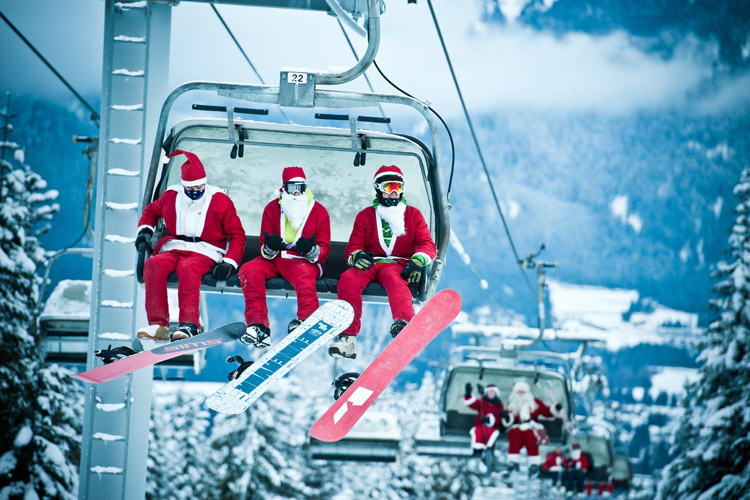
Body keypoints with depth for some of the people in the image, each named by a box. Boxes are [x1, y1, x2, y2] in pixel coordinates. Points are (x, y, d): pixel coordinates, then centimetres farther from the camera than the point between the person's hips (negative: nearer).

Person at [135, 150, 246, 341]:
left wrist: (229, 263, -11)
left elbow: (237, 235, 3)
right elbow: (151, 210, 32)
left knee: (188, 269, -39)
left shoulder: (220, 201, 2)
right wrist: (145, 230, 11)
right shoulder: (171, 196, 11)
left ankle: (189, 325, -47)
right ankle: (158, 324, -35)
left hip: (204, 253, -4)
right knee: (153, 265, -30)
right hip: (173, 249, 4)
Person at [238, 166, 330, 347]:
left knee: (304, 278, -39)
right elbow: (264, 249, 7)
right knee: (248, 270, -24)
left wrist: (310, 250, -26)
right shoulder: (272, 208, 8)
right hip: (275, 259, 3)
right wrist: (269, 248, -19)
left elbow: (324, 249, -1)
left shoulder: (319, 211, 2)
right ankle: (258, 327, -30)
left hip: (305, 261, -3)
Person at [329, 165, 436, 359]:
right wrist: (357, 255, -15)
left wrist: (417, 261, -17)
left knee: (394, 278, -39)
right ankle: (347, 338, -42)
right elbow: (353, 246, 12)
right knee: (348, 279, -33)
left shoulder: (413, 215, 17)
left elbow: (428, 244, 6)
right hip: (369, 264, 2)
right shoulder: (365, 216, 20)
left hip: (398, 265, -2)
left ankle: (403, 324, -69)